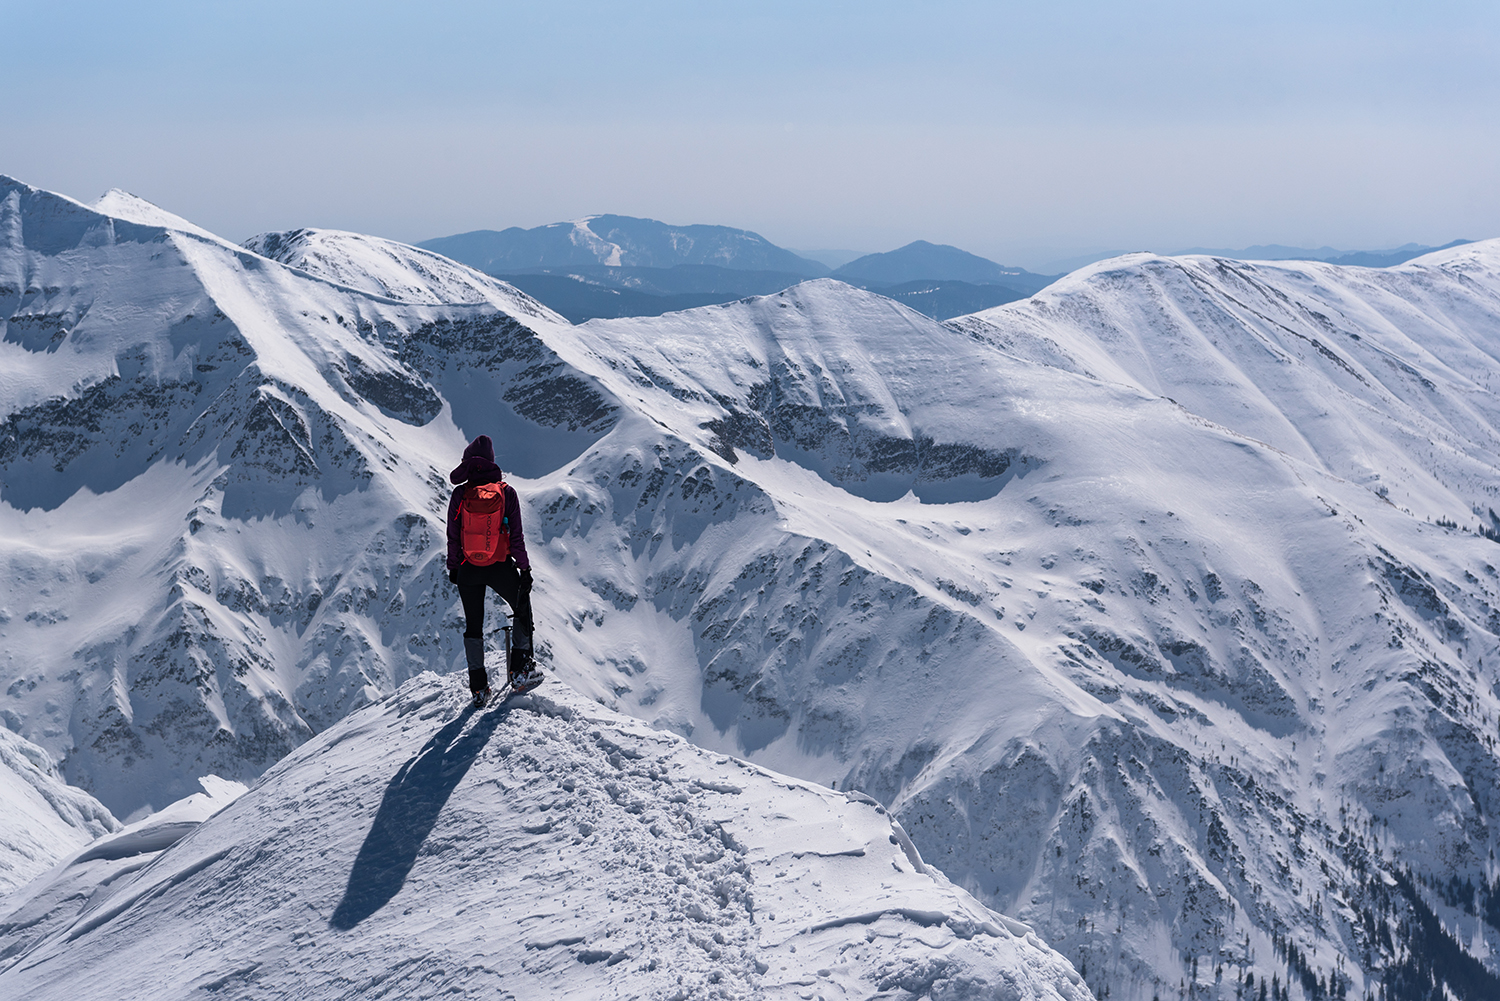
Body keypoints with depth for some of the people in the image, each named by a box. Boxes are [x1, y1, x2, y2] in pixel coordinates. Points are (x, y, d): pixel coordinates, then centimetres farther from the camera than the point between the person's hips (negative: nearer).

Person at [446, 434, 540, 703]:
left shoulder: (460, 494, -6)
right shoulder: (506, 492, -7)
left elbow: (453, 537, -1)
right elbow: (516, 536, -7)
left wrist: (453, 568, 12)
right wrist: (525, 568, 2)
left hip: (469, 569, 1)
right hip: (501, 568, -1)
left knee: (473, 625, 14)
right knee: (523, 610, 21)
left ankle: (478, 686, 16)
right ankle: (520, 670, 13)